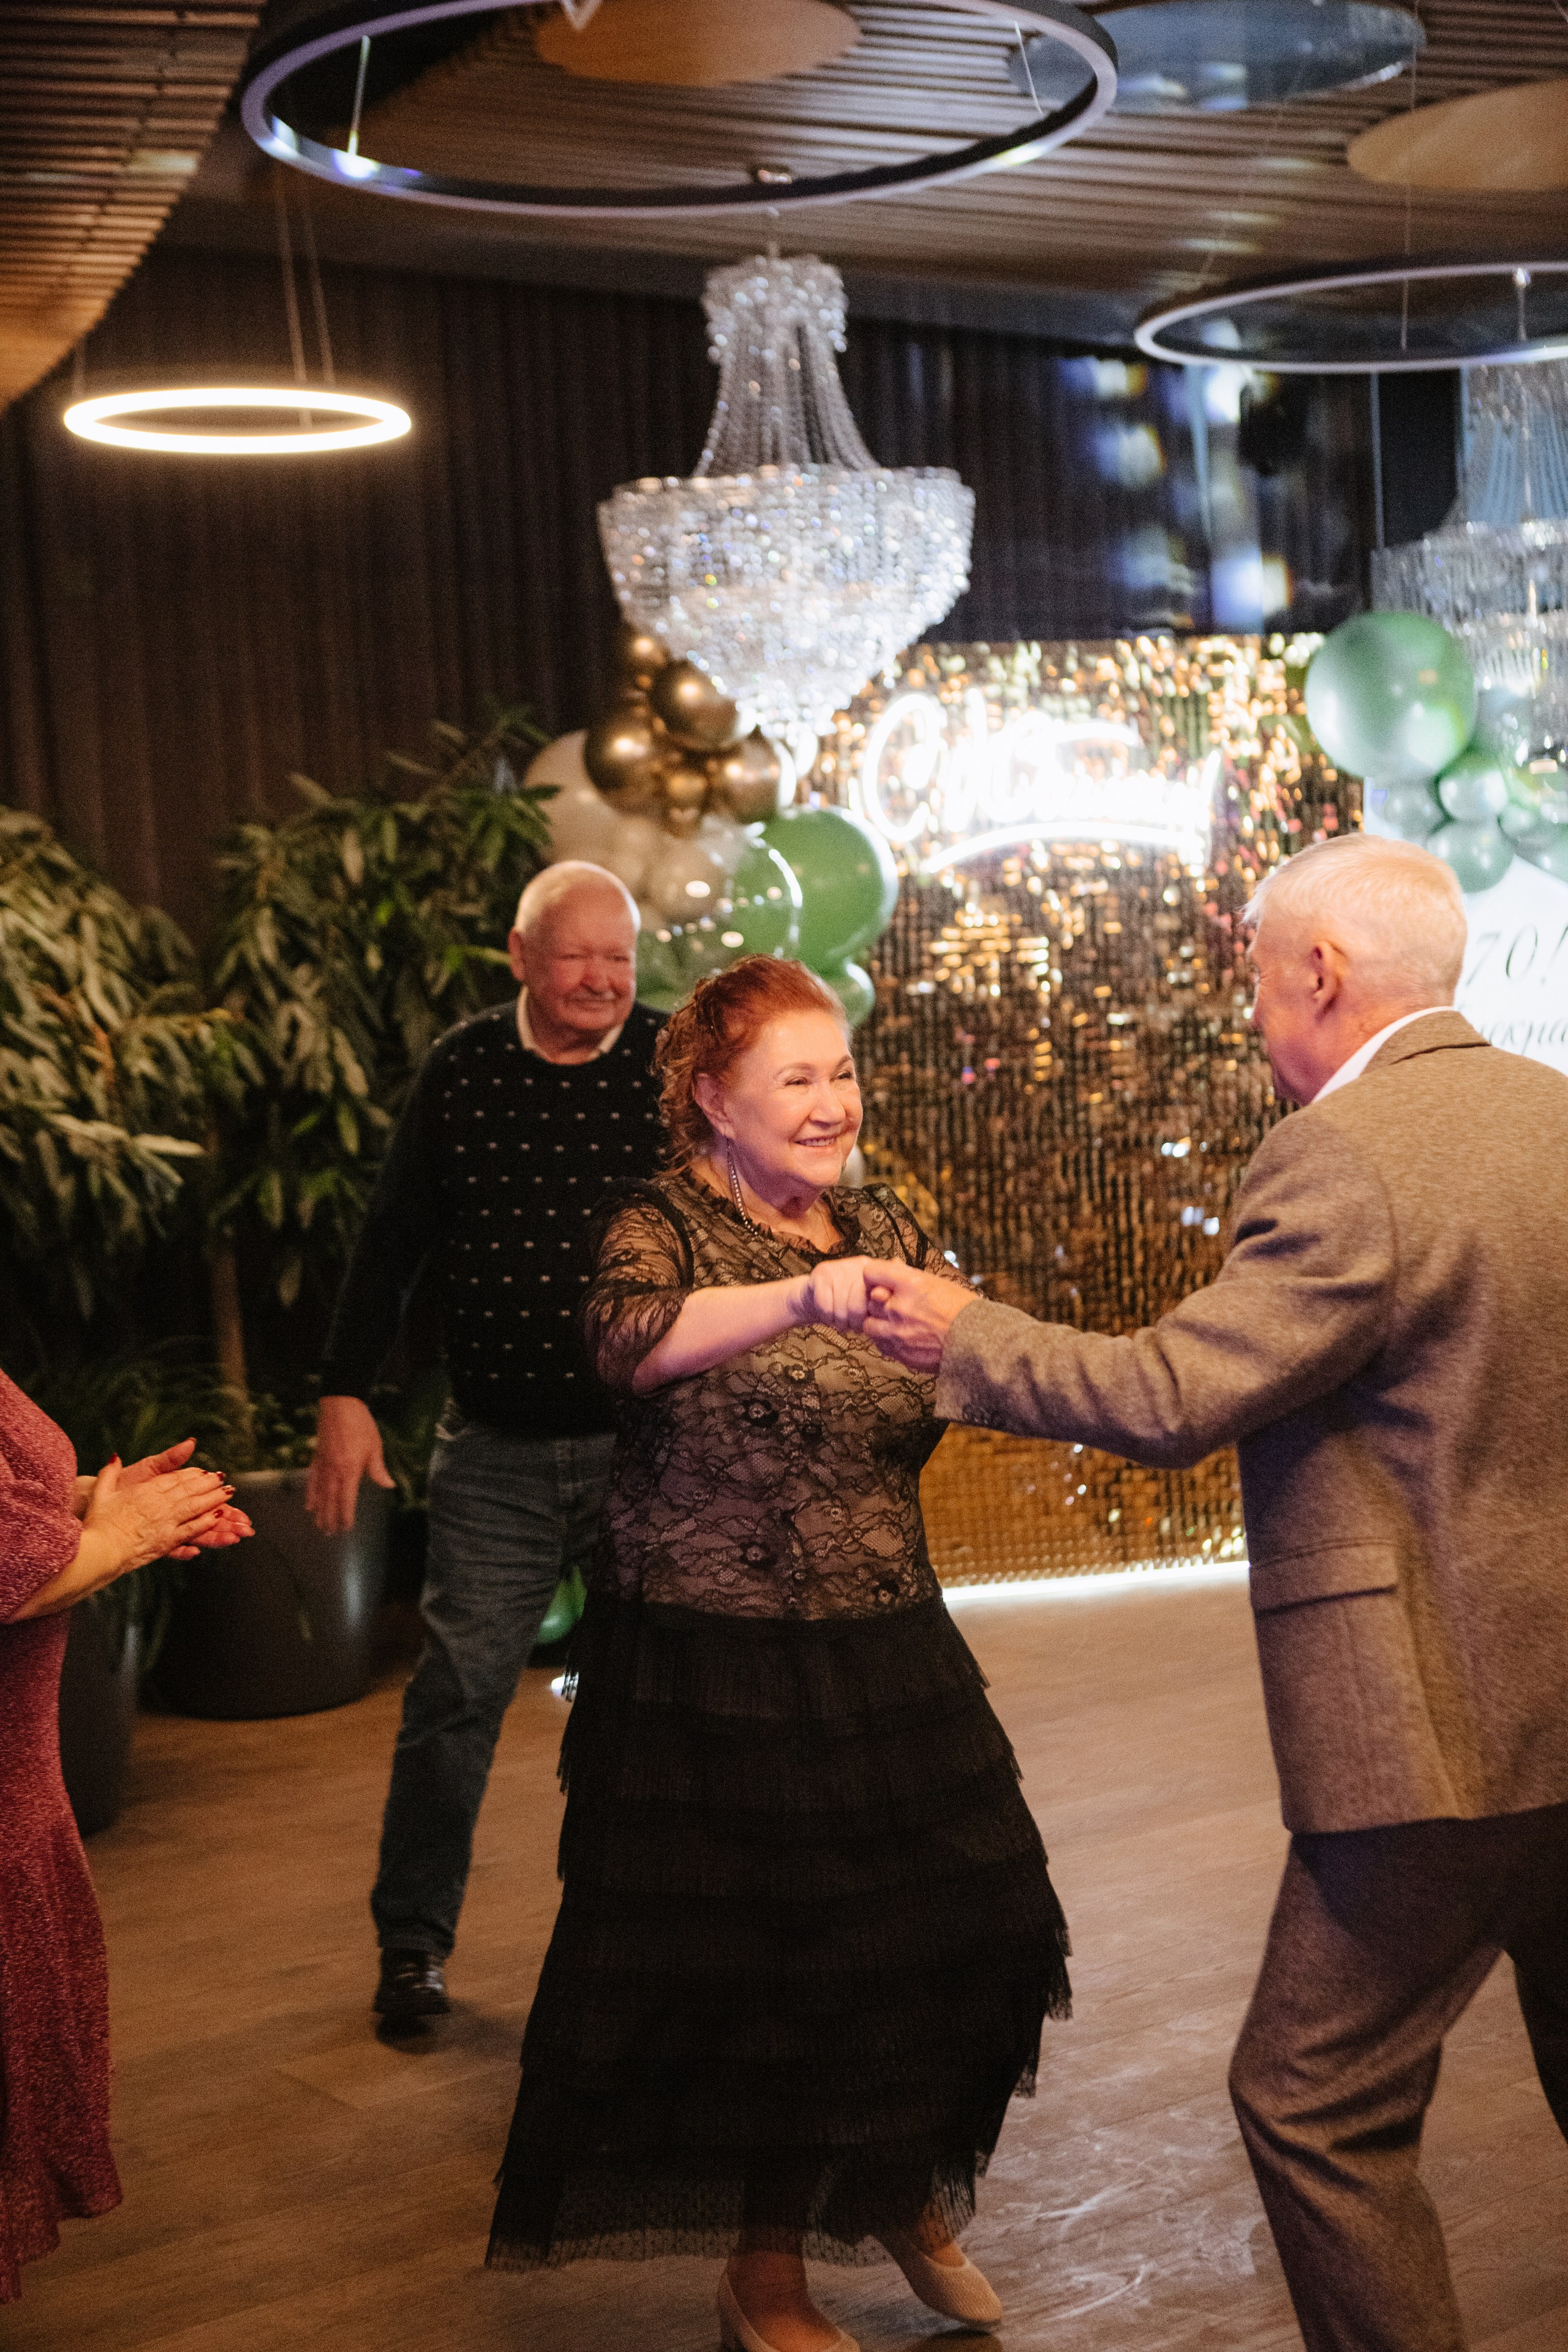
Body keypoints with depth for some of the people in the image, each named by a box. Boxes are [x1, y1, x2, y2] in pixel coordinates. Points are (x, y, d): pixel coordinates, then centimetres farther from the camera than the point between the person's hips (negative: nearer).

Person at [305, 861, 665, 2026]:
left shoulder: (676, 1064, -3)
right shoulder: (462, 1069, 2)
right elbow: (393, 1241, 9)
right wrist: (347, 1394, 4)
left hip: (647, 1440, -1)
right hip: (498, 1451, 1)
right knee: (457, 1691, 2)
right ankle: (414, 1941, 18)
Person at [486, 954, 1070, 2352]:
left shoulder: (883, 1229, 8)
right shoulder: (665, 1230, -11)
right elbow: (630, 1340, -34)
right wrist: (803, 1295, -51)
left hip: (889, 1659, 6)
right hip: (716, 1675, -5)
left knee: (974, 1925, 9)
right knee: (758, 1972, 5)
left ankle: (909, 2193, 38)